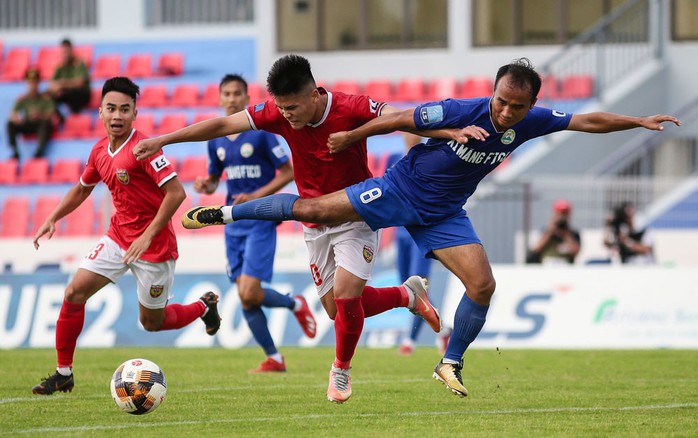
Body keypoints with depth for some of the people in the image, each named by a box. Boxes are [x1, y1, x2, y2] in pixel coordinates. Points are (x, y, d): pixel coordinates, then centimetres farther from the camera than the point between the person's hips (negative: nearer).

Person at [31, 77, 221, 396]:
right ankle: (63, 374, 6)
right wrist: (52, 219, 12)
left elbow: (176, 192, -26)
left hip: (154, 246, -7)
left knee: (152, 322, 5)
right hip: (118, 237, 7)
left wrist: (148, 237, -26)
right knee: (74, 293, -5)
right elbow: (82, 189, 23)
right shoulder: (100, 151, 4)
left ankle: (204, 306, 35)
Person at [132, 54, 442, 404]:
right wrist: (163, 140, -8)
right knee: (337, 309, 5)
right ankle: (407, 295, 32)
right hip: (315, 226, 5)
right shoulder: (277, 113, -14)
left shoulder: (352, 109, -25)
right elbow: (222, 125, -8)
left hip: (356, 218, -4)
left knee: (345, 295, -19)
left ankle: (341, 368, 9)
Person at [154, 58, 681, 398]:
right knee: (313, 209, -10)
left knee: (483, 284, -9)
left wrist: (640, 121, -6)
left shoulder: (530, 123, -14)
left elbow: (588, 121, -2)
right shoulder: (463, 111, -28)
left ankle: (451, 364, 11)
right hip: (400, 191, -4)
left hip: (443, 215, 4)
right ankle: (227, 212, 10)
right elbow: (401, 119, -16)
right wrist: (350, 137, -6)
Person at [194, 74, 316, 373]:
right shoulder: (216, 140, 9)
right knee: (244, 297, 2)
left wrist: (255, 196, -17)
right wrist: (205, 186, -3)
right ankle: (273, 359, 11)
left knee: (249, 293, -16)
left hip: (260, 221, -6)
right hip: (233, 223, 6)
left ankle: (296, 305, 14)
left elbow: (287, 173, -7)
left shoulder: (261, 133, -9)